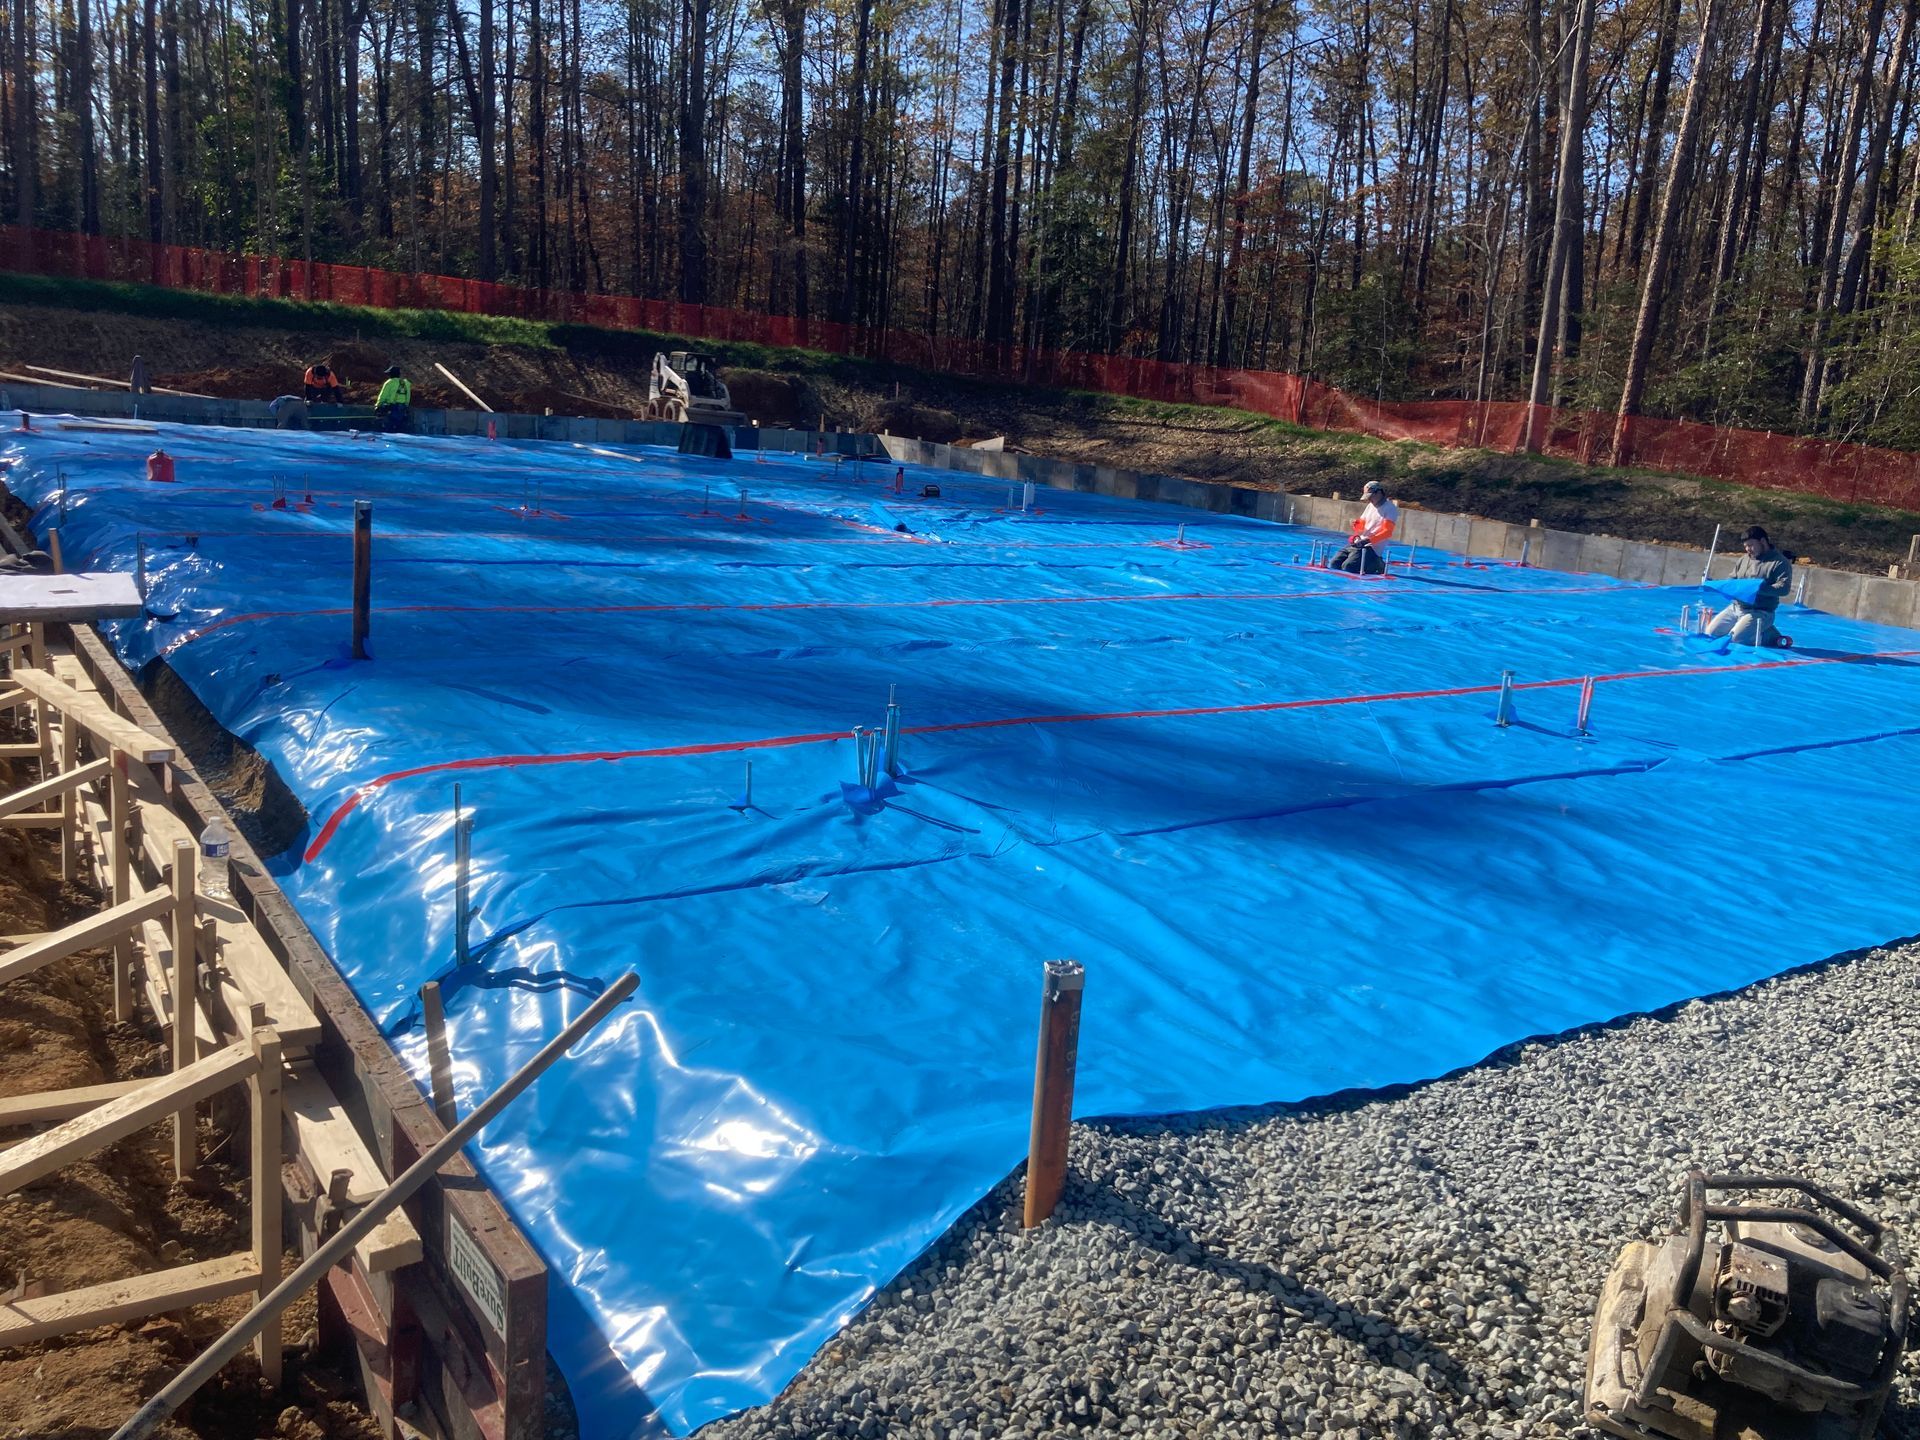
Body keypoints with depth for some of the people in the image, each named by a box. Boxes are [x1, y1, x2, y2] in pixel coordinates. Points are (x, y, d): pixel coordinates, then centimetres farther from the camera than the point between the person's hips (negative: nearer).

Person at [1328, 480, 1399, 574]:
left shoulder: (1390, 509, -7)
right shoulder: (1370, 506, 17)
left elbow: (1387, 532, -16)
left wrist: (1368, 540, -26)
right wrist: (1357, 524, -4)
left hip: (1372, 547, -8)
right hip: (1358, 543, 8)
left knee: (1347, 568, -24)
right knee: (1333, 564, -4)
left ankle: (1376, 565, -1)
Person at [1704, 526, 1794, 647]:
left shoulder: (1780, 562, -7)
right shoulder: (1744, 559, 15)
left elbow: (1784, 588, -17)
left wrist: (1759, 588, -28)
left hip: (1760, 612, -8)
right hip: (1735, 607, 8)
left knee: (1734, 639, -25)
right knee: (1711, 633, 0)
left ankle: (1772, 636, 0)